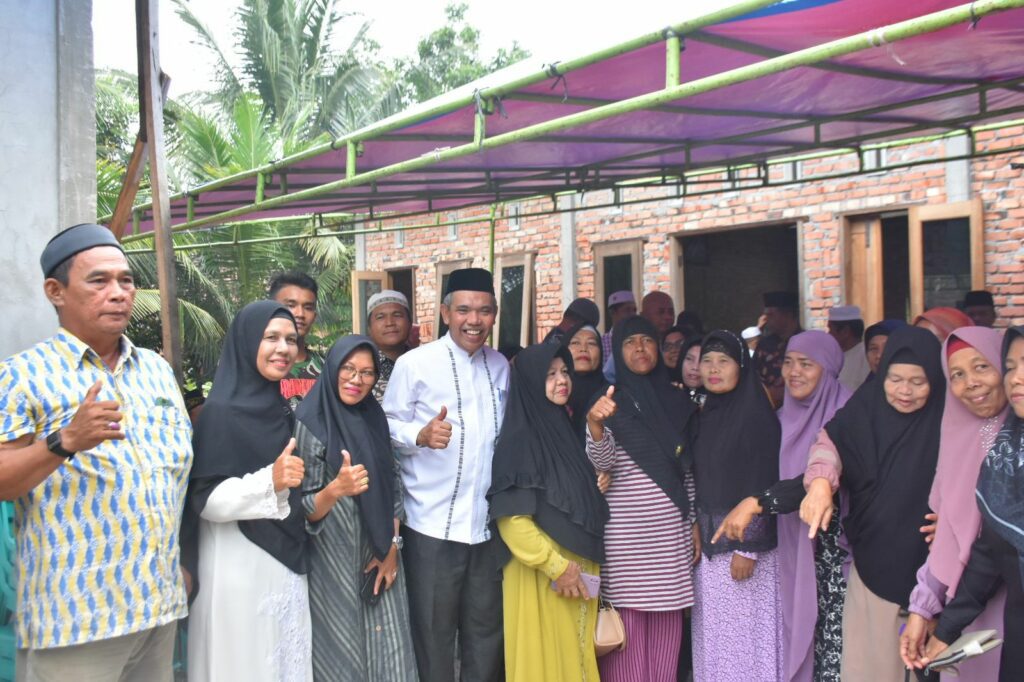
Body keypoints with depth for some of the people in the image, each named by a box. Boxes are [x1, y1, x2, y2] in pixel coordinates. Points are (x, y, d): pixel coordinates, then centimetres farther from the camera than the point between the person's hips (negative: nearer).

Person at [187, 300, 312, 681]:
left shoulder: (280, 407, 8)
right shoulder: (221, 411, -14)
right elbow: (205, 499, -20)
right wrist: (270, 481, -31)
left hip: (284, 562, 7)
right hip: (241, 569, -7)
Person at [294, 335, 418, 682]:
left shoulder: (375, 419, 6)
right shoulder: (310, 424, -11)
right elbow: (303, 509, -13)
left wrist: (392, 548, 2)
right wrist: (335, 489, -32)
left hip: (380, 556, 5)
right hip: (333, 564, -5)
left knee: (388, 653, 6)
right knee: (341, 653, 3)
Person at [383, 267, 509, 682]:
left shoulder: (500, 367, 10)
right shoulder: (414, 364, -6)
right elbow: (388, 428, -7)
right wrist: (421, 435, -26)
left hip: (488, 523, 5)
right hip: (433, 524, -4)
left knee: (486, 631, 16)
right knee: (433, 632, 7)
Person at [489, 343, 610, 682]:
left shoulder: (566, 429, 11)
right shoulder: (519, 438, -13)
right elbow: (511, 518, -19)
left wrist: (583, 566, 12)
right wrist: (556, 566, -17)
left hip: (581, 570, 7)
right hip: (541, 574, -7)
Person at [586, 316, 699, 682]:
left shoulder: (675, 400, 10)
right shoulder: (610, 400, -1)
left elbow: (687, 469, 14)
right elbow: (602, 463, -14)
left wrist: (695, 521, 11)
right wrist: (595, 423, -32)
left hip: (671, 528, 4)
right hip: (625, 530, -3)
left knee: (666, 627, 7)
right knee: (626, 629, -1)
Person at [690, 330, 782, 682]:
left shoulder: (755, 414, -11)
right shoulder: (707, 415, 11)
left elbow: (763, 484, -15)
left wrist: (749, 548, -17)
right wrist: (695, 531, 10)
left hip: (745, 542, -7)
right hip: (710, 544, 7)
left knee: (745, 632, 1)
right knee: (715, 635, 12)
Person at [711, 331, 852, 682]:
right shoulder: (786, 417, 10)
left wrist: (757, 503, -27)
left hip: (838, 541, -6)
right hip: (797, 545, 6)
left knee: (838, 636, -7)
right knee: (803, 630, 5)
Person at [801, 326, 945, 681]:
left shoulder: (947, 418, -7)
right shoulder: (867, 406, -4)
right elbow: (830, 439, -16)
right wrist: (820, 482, -35)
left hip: (927, 559, -1)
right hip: (873, 555, 1)